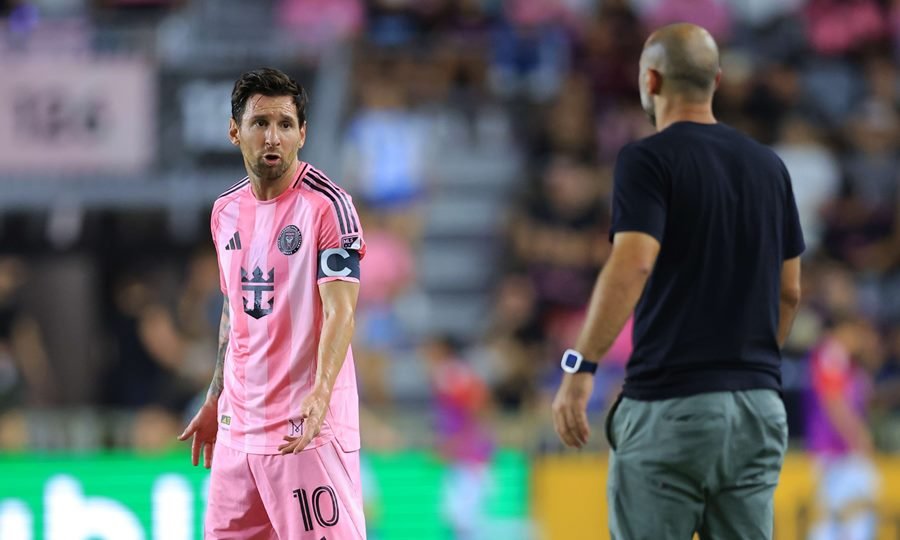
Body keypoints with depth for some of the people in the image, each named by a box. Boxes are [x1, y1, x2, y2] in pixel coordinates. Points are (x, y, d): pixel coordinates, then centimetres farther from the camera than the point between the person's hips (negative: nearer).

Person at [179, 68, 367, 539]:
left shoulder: (327, 205, -9)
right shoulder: (225, 210, 12)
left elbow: (340, 312, -17)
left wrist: (321, 393, -31)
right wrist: (216, 400, 23)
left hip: (309, 427, -7)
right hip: (239, 425, 7)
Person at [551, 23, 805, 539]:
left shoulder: (648, 159, -9)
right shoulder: (767, 165, 11)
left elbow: (631, 267, -24)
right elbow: (790, 291, 15)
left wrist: (580, 367, -23)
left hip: (669, 406, -5)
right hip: (758, 406, 5)